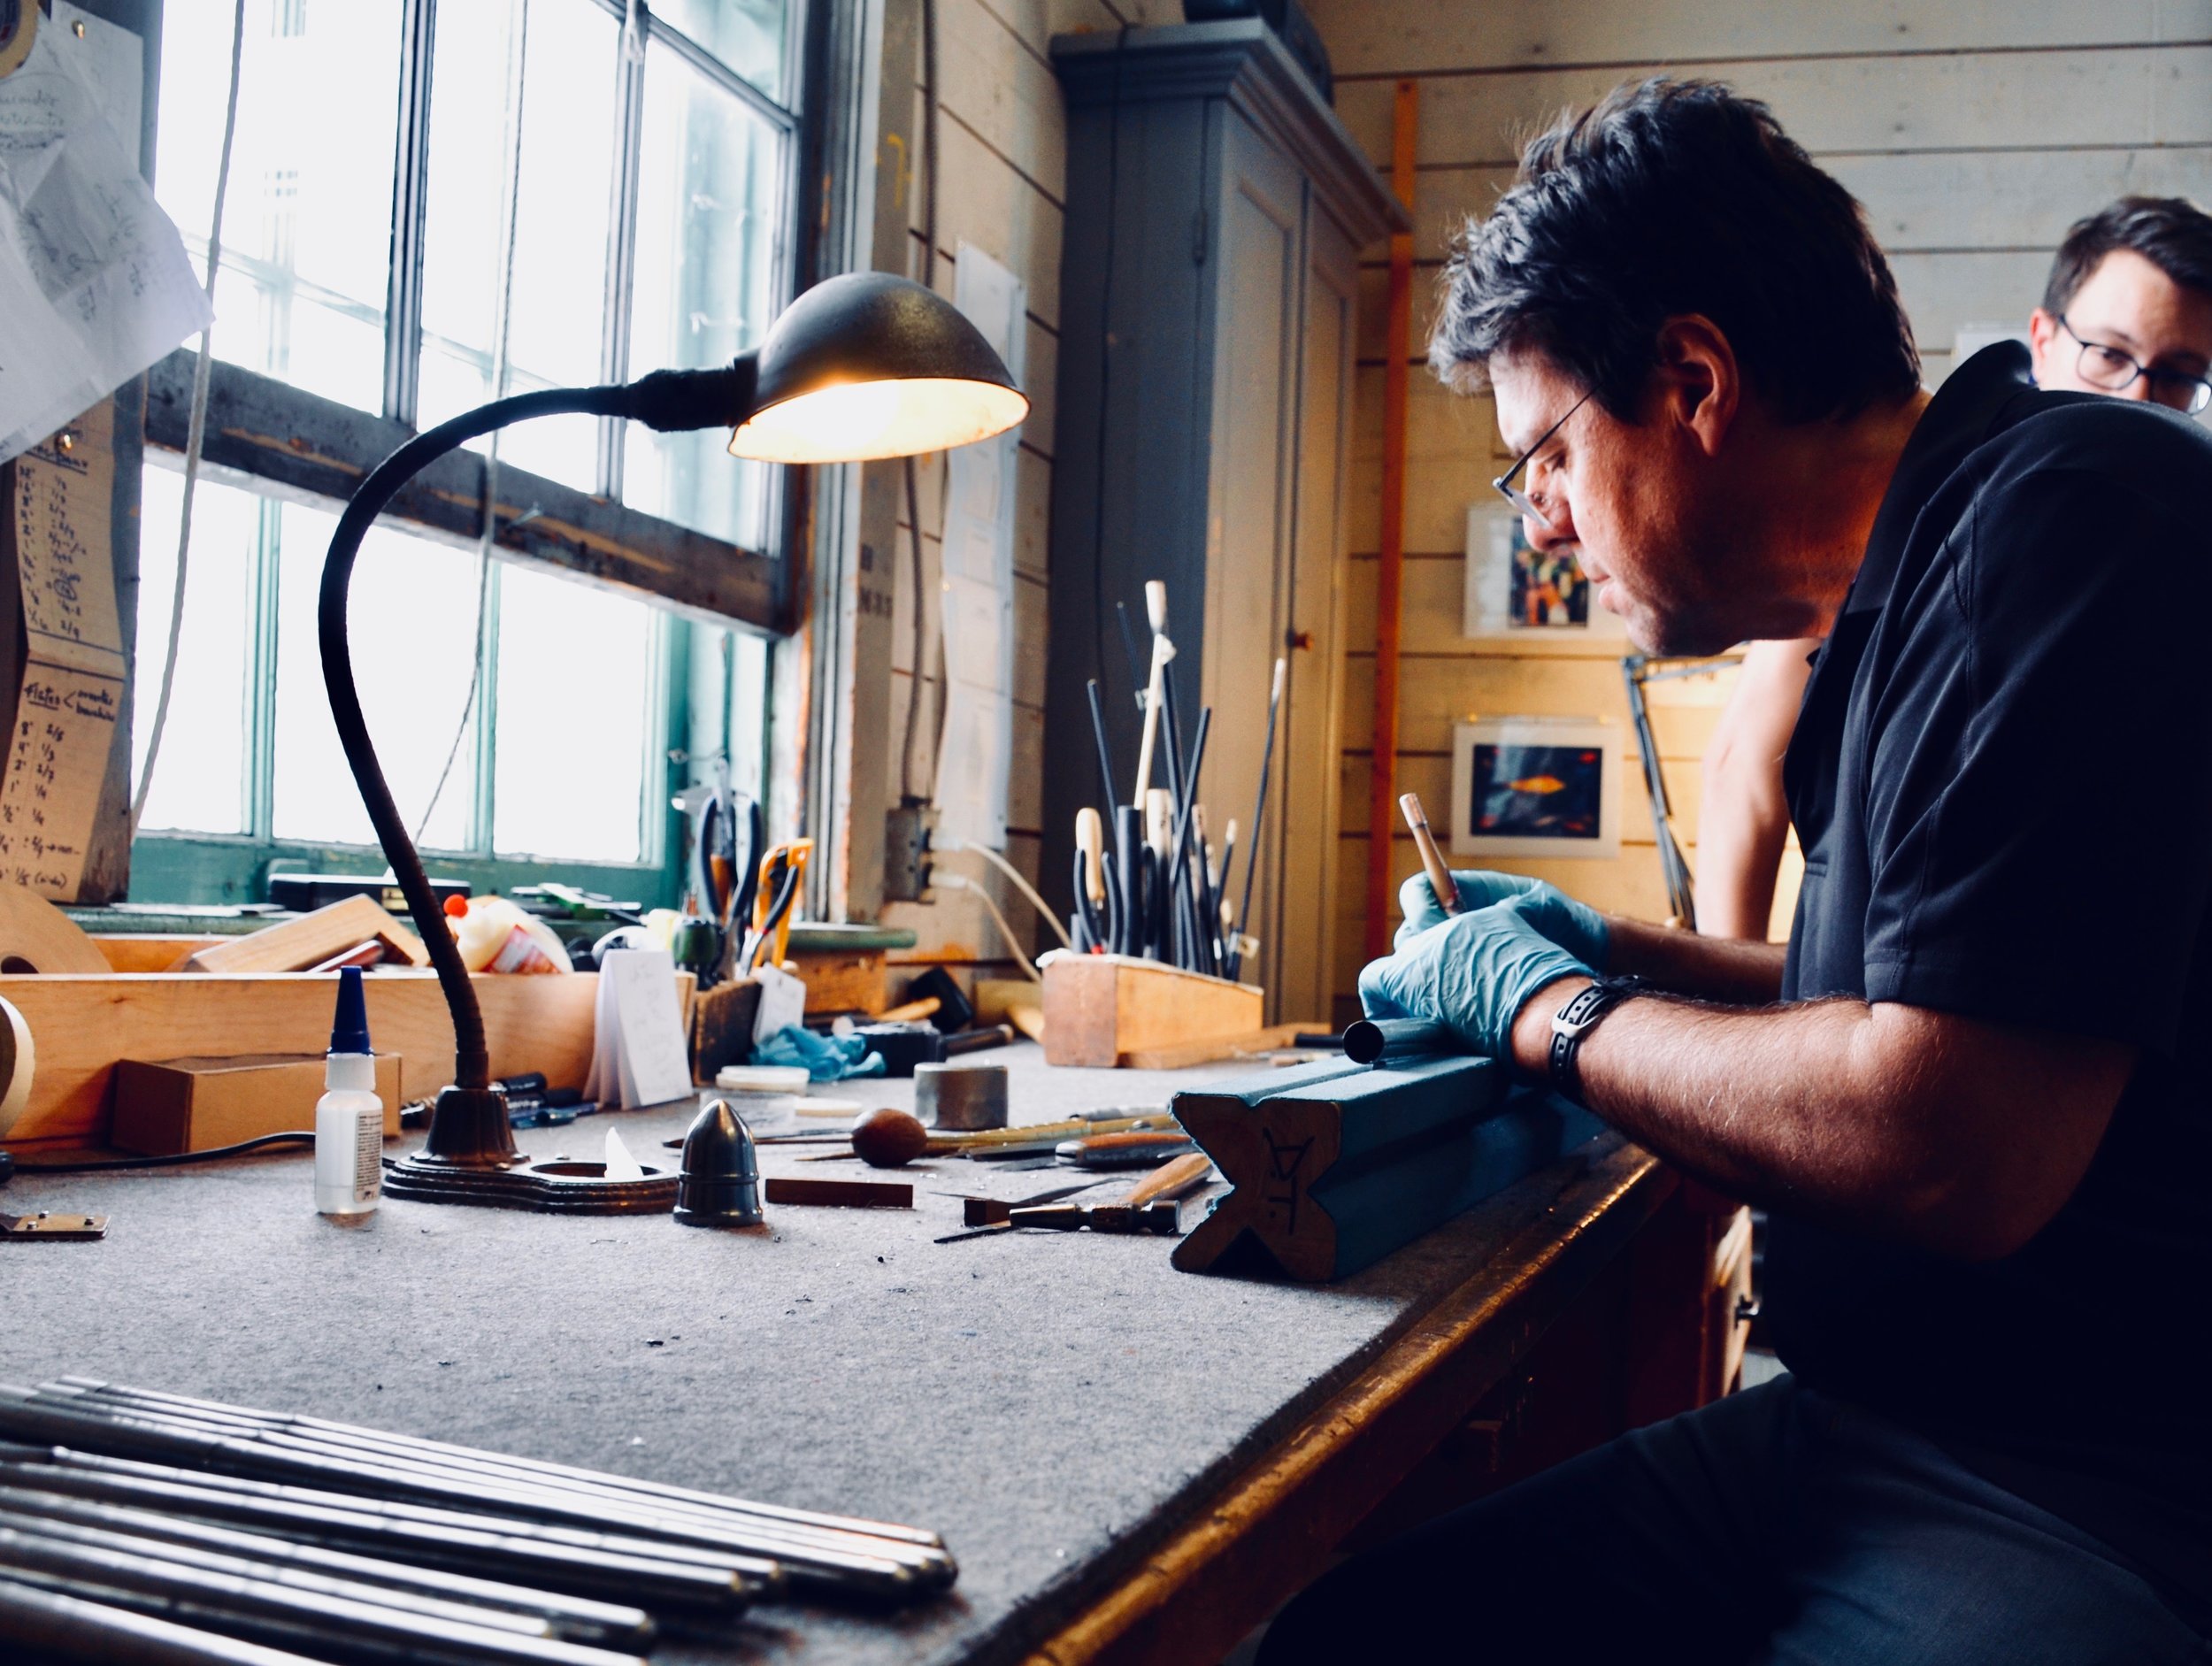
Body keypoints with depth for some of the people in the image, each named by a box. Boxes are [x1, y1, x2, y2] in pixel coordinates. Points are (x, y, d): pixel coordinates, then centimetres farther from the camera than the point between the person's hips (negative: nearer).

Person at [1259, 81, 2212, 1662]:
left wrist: (1547, 1007, -9)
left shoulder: (2070, 515, -17)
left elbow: (1949, 1151, -25)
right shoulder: (1914, 590, 14)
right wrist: (1620, 950, 19)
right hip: (1859, 1437, 9)